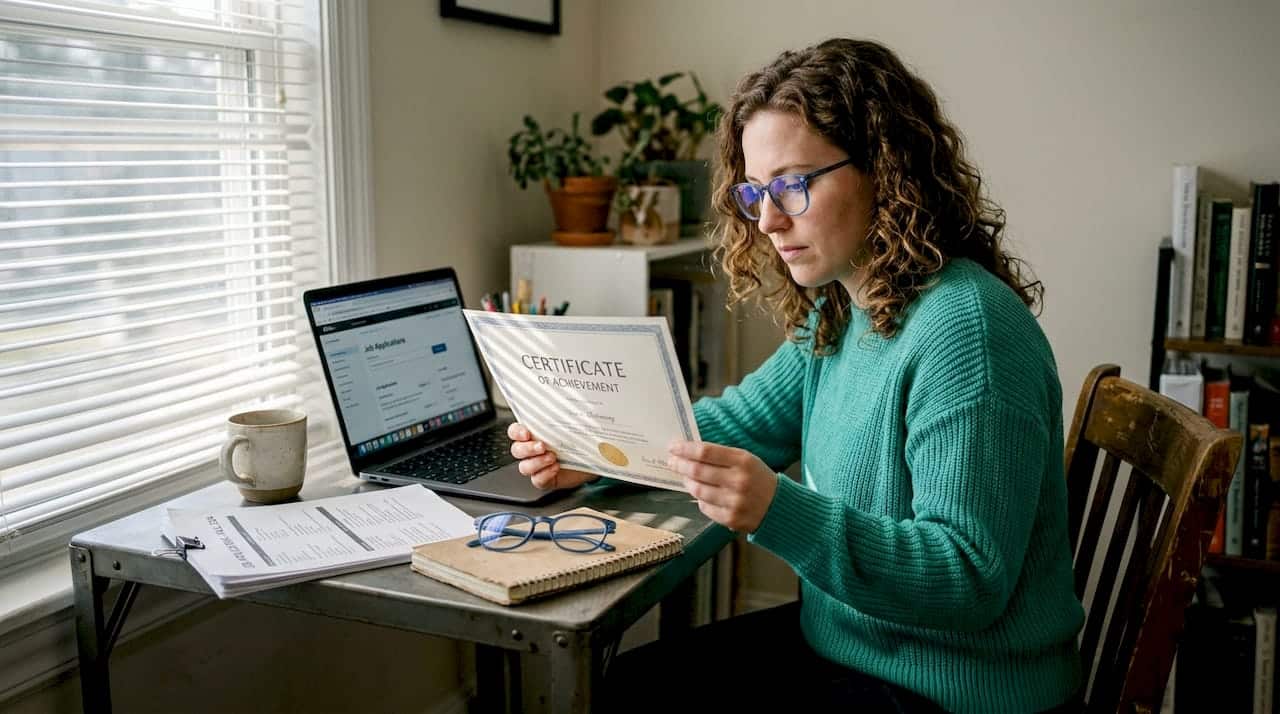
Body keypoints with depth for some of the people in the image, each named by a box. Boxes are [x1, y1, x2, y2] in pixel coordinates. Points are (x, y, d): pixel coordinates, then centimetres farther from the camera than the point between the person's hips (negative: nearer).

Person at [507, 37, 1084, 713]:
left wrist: (779, 513, -39)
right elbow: (743, 419, 12)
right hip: (841, 643, 8)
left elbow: (970, 580, -27)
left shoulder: (965, 330, -27)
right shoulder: (837, 313, 2)